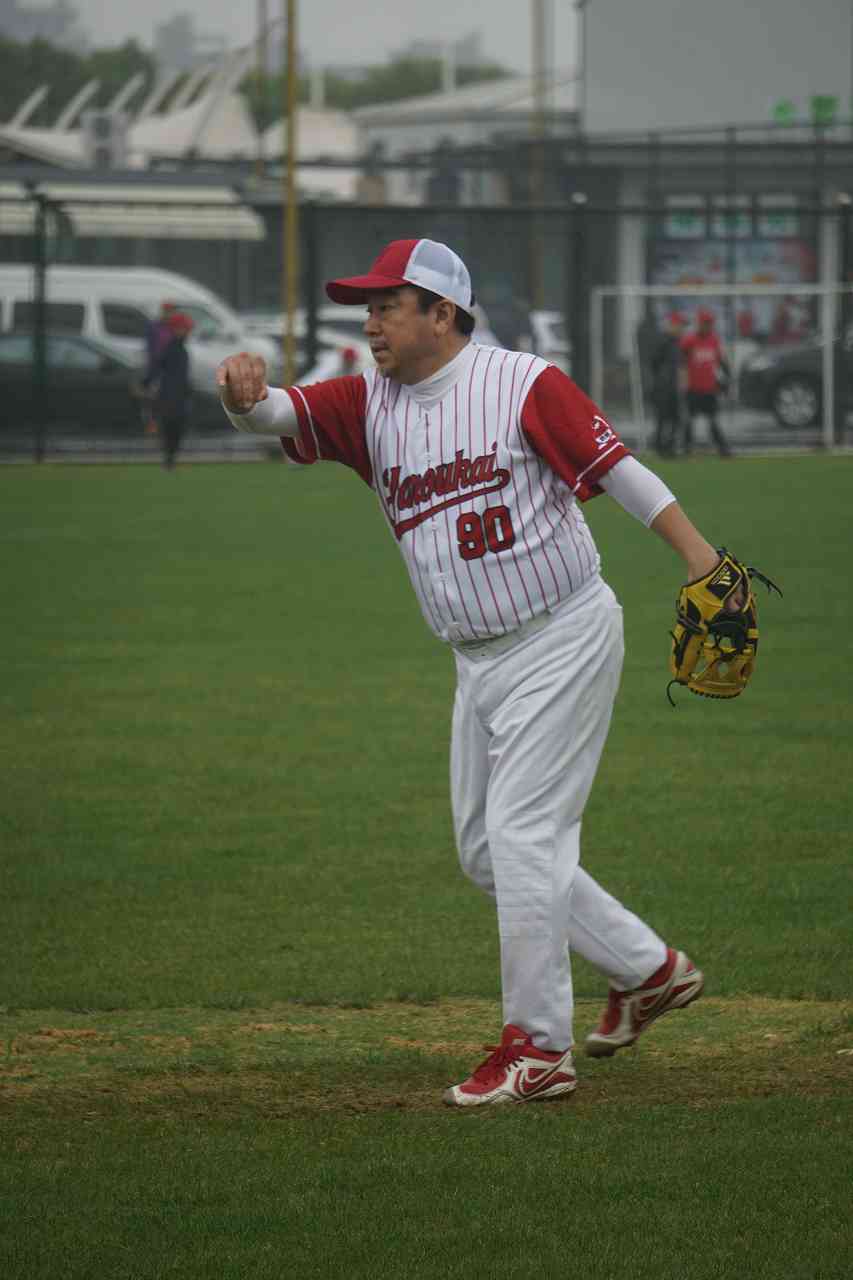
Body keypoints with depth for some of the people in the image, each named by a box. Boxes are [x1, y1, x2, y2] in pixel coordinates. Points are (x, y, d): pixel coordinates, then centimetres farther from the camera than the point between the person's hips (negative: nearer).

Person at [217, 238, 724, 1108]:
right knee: (484, 850, 12)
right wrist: (244, 393, -33)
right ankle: (647, 970, 25)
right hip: (480, 665, 8)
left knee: (521, 836, -11)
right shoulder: (369, 405, 6)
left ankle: (537, 1049, -4)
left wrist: (701, 560, -24)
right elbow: (279, 416, -8)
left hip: (563, 639, -8)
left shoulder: (525, 384, -12)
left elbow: (621, 471, -13)